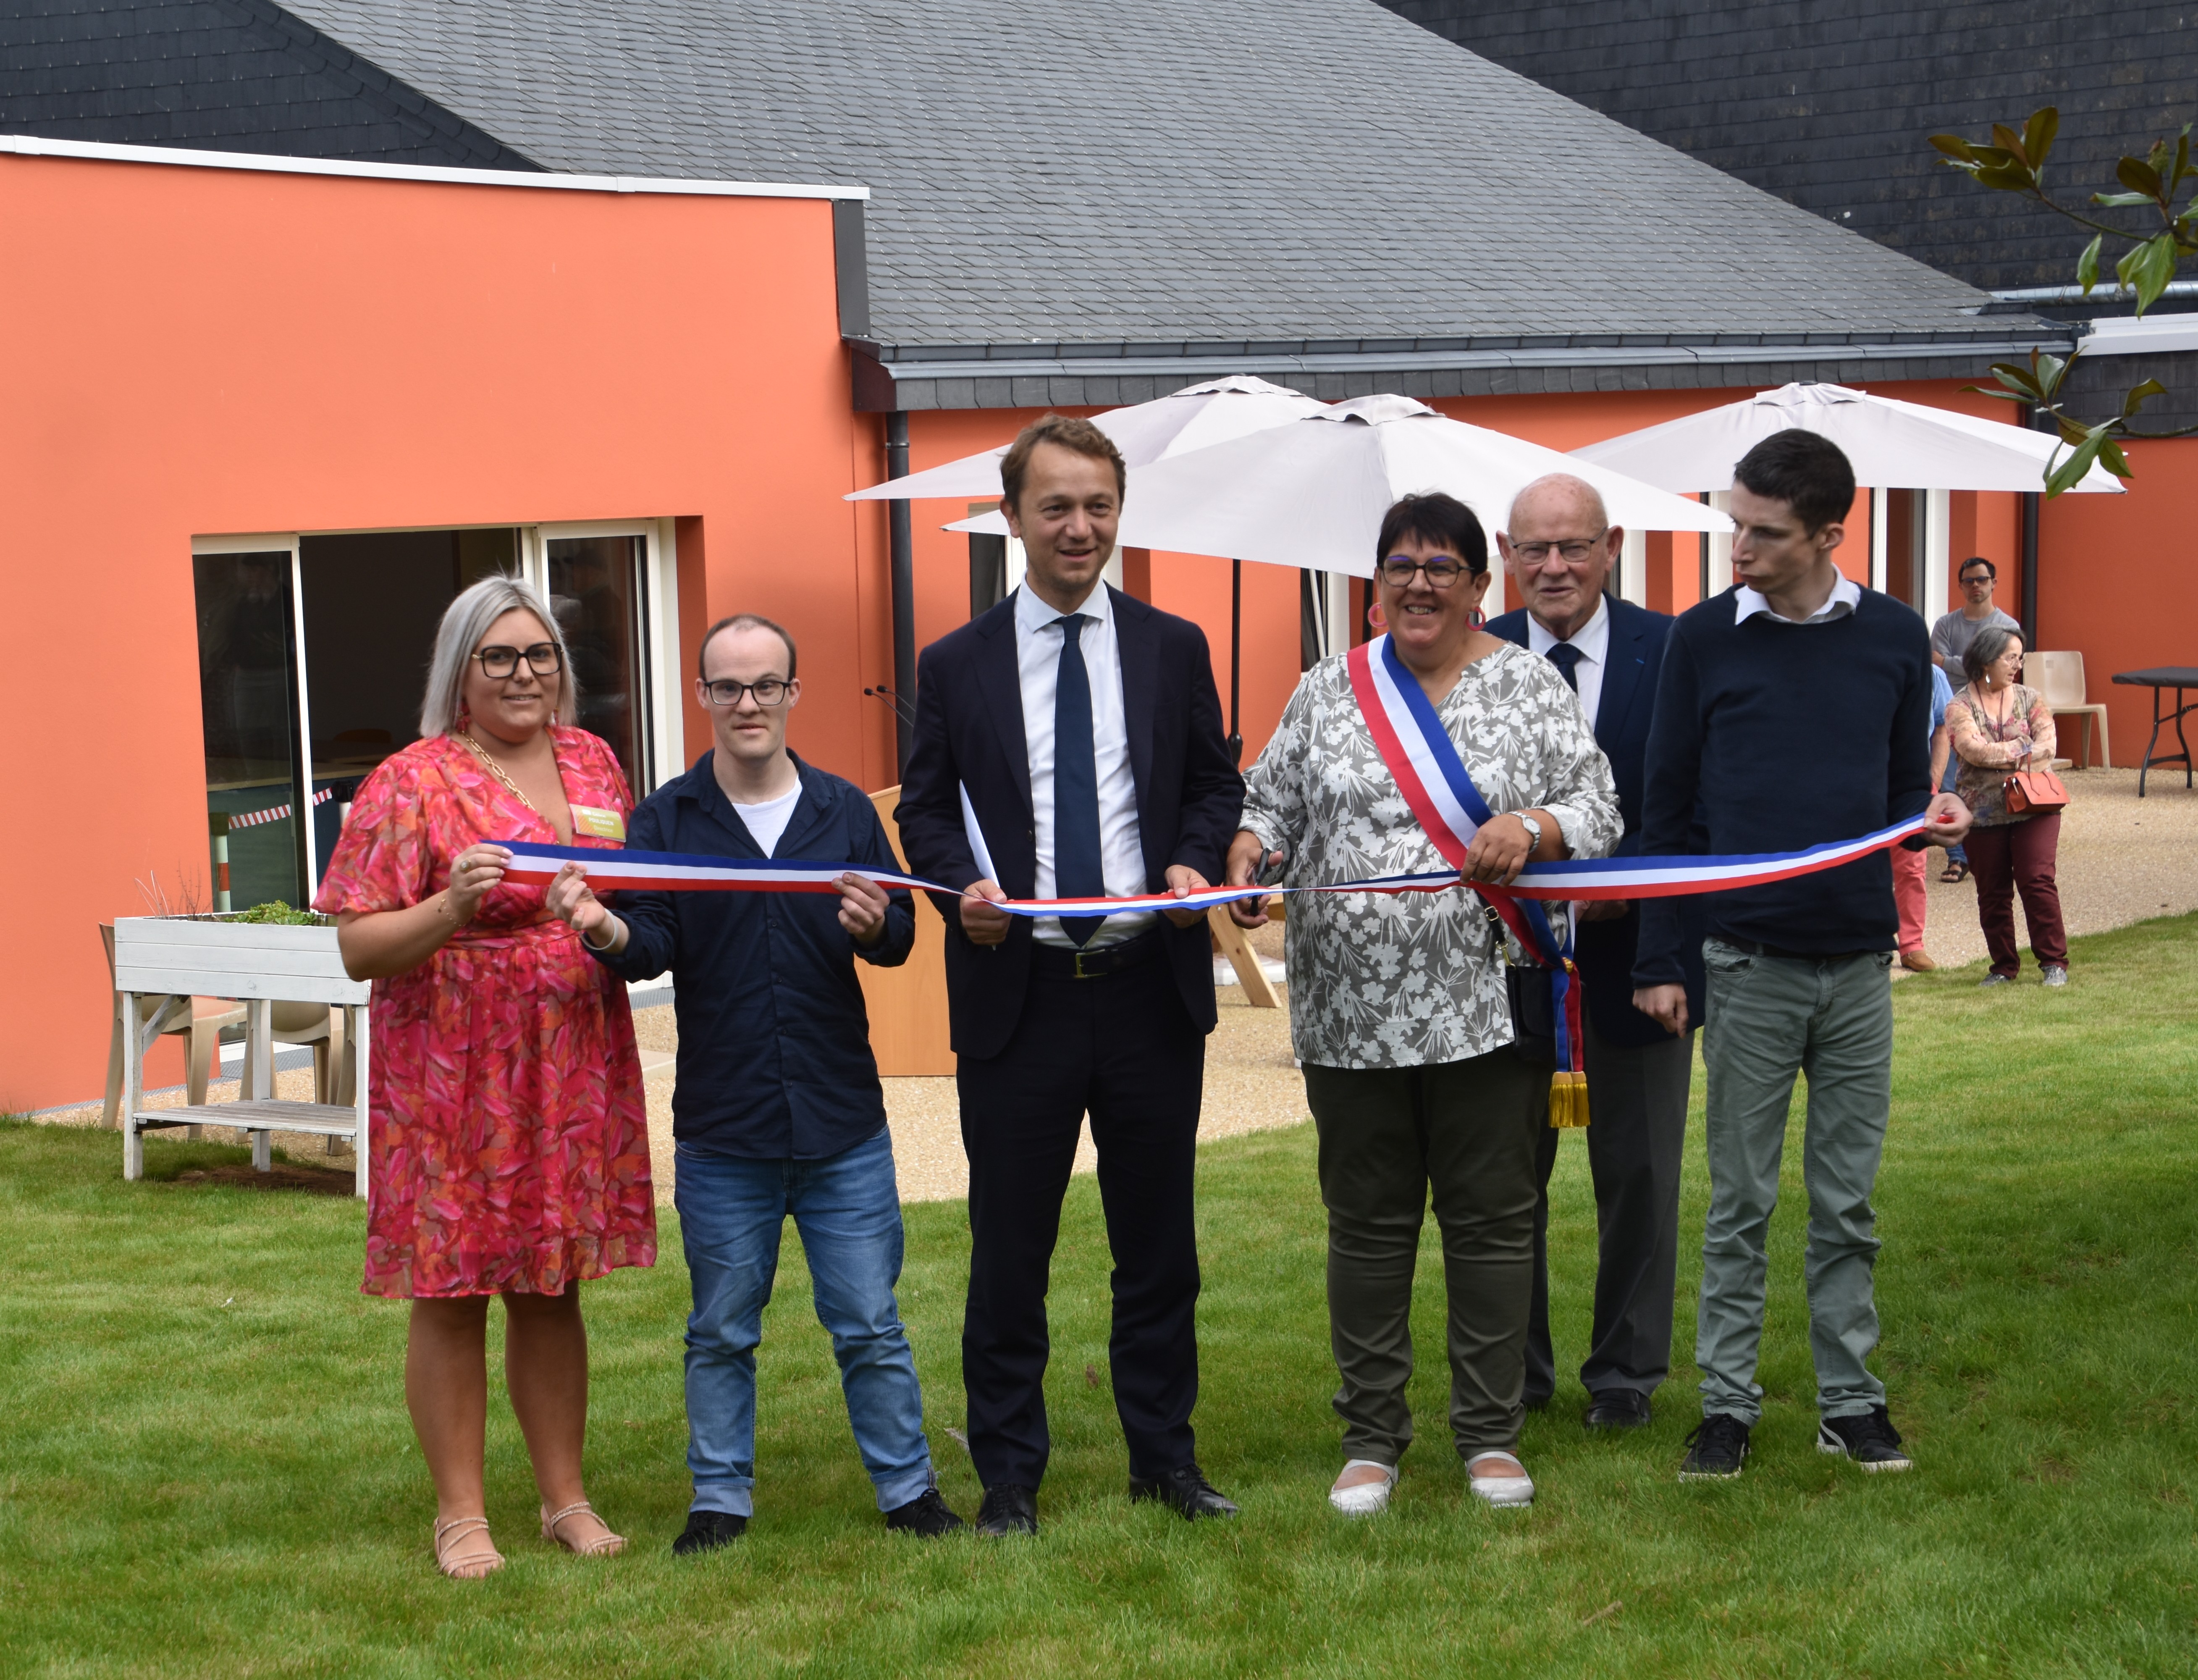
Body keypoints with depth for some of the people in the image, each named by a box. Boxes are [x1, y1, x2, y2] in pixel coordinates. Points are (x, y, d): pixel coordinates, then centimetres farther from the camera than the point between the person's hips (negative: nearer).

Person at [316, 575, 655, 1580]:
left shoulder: (591, 762, 9)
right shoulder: (408, 785, -8)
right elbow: (358, 948, -10)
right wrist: (451, 909, -26)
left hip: (574, 1070, 5)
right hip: (451, 1074, -5)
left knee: (553, 1287, 12)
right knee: (452, 1290, 1)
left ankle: (565, 1497, 21)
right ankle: (461, 1513, 11)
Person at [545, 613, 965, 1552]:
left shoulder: (844, 810, 5)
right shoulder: (666, 820, 2)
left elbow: (900, 940, -1)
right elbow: (652, 943, -9)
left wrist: (876, 926, -24)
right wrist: (607, 930, -31)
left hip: (843, 1125, 0)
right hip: (720, 1131, 0)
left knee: (869, 1325, 7)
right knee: (722, 1332, 10)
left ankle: (908, 1488, 19)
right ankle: (721, 1499, 21)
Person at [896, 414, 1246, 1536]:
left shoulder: (1174, 649, 8)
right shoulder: (956, 665, 4)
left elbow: (1216, 784, 12)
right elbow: (925, 808, 8)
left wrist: (1193, 861, -9)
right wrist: (963, 884, -12)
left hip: (1151, 982, 1)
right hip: (1017, 990, -1)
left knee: (1158, 1236, 10)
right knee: (1010, 1246, 4)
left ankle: (1163, 1455, 23)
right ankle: (1008, 1475, 16)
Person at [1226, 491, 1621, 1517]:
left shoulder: (1530, 686, 4)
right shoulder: (1327, 691, 9)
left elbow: (1597, 810, 0)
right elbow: (1271, 801, 11)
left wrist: (1532, 829, -19)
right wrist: (1250, 853, -10)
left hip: (1486, 1002, -1)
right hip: (1352, 1009, 2)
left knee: (1490, 1217, 4)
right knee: (1367, 1219, 8)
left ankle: (1492, 1433, 16)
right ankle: (1371, 1436, 18)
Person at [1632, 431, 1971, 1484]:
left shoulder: (1893, 638, 3)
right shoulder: (1706, 638, -2)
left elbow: (1904, 788, 12)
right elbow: (1667, 807, 2)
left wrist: (1929, 820, -13)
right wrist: (1657, 962, -2)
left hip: (1858, 962, 2)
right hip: (1748, 962, -2)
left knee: (1848, 1201, 8)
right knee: (1741, 1201, 4)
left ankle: (1850, 1400, 17)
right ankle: (1727, 1404, 12)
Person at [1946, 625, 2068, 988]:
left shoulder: (2031, 700, 7)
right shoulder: (1960, 706, 0)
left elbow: (2047, 746, -6)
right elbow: (1973, 750, -16)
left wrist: (1998, 755, -14)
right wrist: (2024, 747, -8)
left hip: (2034, 807, 0)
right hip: (1983, 811, 0)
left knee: (2038, 880, -10)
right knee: (1992, 891, 5)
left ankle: (2054, 962, -2)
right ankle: (2004, 965, 17)